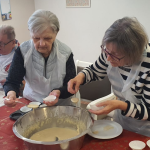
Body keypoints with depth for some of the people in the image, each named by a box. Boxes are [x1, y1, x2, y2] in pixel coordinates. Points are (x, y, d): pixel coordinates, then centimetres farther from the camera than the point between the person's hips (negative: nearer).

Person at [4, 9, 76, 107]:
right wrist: (11, 93, -34)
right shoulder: (23, 51, -9)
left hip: (61, 105, 0)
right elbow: (12, 82, -10)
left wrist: (58, 92, -29)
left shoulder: (66, 53, -10)